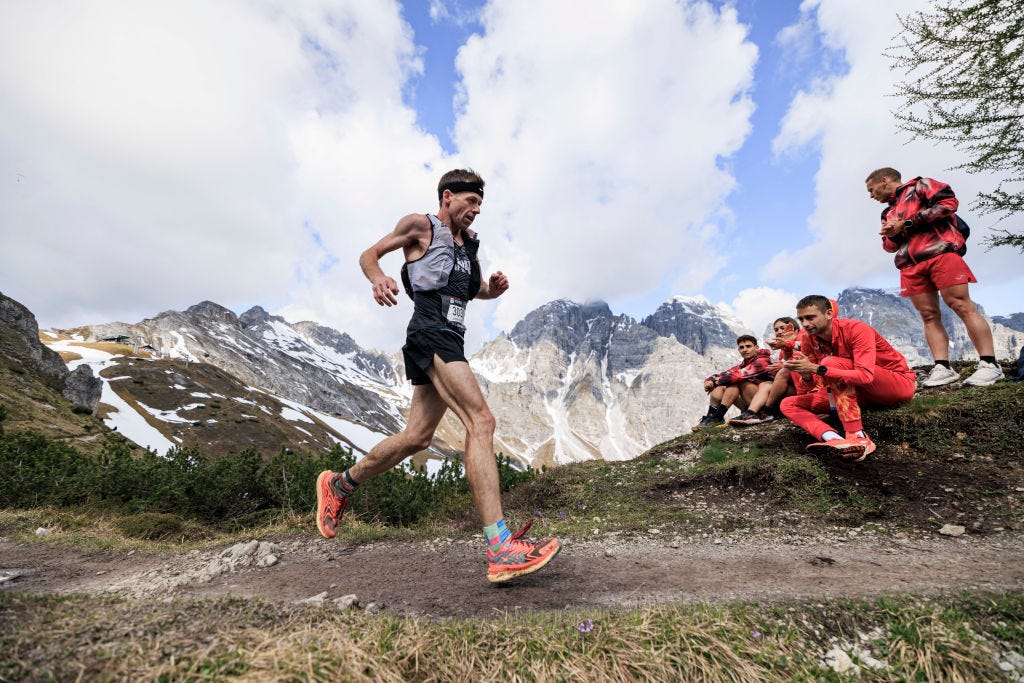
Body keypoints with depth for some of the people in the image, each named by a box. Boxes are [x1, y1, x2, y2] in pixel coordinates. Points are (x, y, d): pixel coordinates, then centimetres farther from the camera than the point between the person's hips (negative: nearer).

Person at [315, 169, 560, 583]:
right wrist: (378, 277, -16)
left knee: (417, 438, 11)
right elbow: (368, 256, 7)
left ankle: (339, 485, 32)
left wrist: (494, 288, 6)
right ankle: (500, 549, -25)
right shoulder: (420, 226, 4)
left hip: (451, 340, 9)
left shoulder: (470, 241, 24)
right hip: (431, 334, -9)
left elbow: (477, 291, 30)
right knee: (480, 420, -23)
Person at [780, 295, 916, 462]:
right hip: (859, 392, 6)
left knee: (831, 363, -32)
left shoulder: (857, 329, -21)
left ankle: (858, 439, -35)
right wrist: (806, 375, -28)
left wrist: (817, 369, -41)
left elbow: (866, 376, -36)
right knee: (788, 404, -8)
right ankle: (834, 439, -35)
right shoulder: (808, 339, -5)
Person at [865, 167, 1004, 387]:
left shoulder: (919, 186, 9)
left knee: (962, 306, -11)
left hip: (940, 253, -6)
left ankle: (989, 365, -8)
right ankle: (943, 367, -3)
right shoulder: (889, 212, 27)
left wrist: (907, 223, -8)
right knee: (929, 316, -1)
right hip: (910, 266, 6)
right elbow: (890, 246, 27)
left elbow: (949, 202, -7)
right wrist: (890, 236, 4)